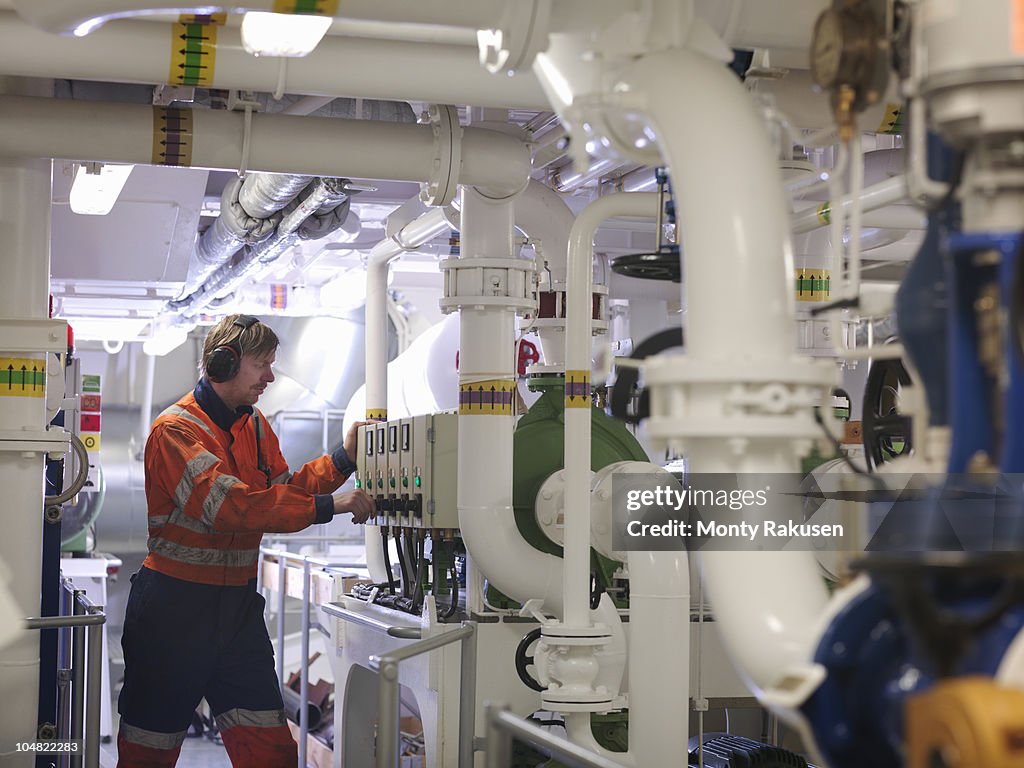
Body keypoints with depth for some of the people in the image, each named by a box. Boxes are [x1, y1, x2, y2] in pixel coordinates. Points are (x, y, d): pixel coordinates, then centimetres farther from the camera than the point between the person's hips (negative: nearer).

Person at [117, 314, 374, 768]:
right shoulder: (176, 430, -14)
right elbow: (229, 505, -27)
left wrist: (343, 458, 0)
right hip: (174, 606, -6)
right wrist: (328, 506, -30)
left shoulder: (255, 427, 13)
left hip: (238, 604, 7)